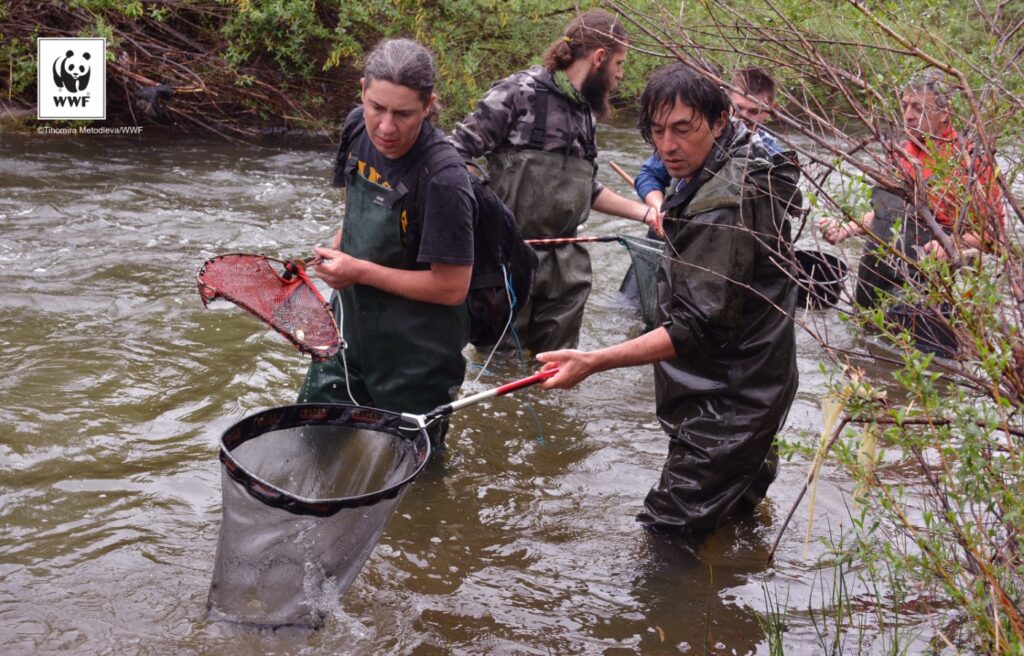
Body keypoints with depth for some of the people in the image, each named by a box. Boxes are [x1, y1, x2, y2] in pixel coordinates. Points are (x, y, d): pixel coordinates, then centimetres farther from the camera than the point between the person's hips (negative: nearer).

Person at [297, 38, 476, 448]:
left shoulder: (443, 181, -31)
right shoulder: (358, 127, -9)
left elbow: (452, 287, -26)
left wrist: (359, 272, -25)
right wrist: (335, 255, 6)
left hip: (412, 357, -7)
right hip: (351, 325, 7)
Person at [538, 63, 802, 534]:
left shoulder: (722, 207, -27)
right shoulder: (738, 172, 6)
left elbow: (699, 327, -32)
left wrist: (594, 362, -36)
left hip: (724, 404, -11)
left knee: (668, 535, -7)